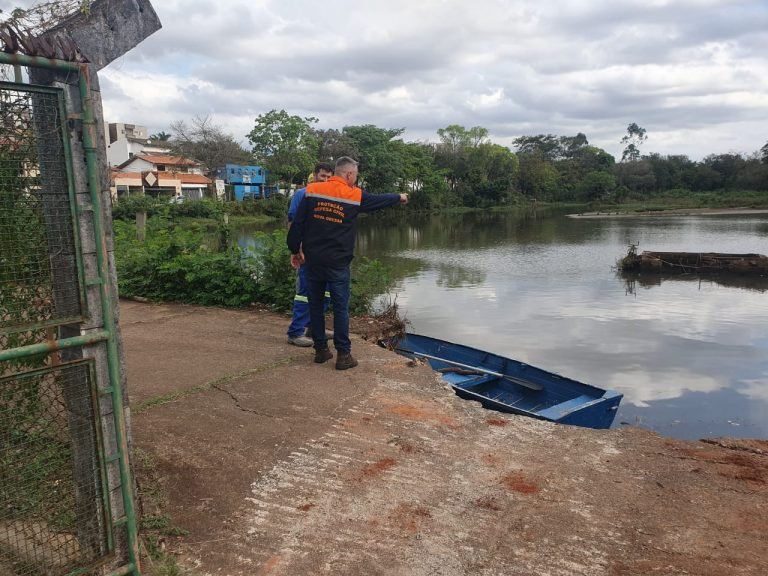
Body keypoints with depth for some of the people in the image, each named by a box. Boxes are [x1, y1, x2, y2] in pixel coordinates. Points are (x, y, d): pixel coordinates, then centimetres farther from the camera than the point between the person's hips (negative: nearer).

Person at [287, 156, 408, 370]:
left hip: (313, 260, 3)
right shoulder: (355, 195, -3)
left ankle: (321, 350, 20)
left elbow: (297, 224, -1)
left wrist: (295, 250, 10)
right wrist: (399, 197, 34)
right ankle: (343, 354, 7)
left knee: (315, 305, 12)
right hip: (338, 262, -3)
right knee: (340, 308, 4)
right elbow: (379, 200, 15)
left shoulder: (312, 190, 0)